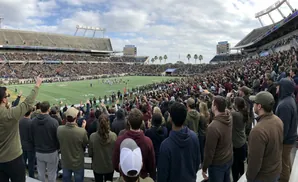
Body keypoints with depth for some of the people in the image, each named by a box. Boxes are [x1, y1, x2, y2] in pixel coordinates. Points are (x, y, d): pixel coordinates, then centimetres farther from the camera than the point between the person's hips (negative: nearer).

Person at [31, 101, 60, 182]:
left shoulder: (33, 121, -8)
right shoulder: (54, 121, -22)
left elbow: (32, 136, 4)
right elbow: (58, 137, -13)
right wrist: (57, 147, 6)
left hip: (38, 152, 4)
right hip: (51, 152, -4)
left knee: (40, 173, 19)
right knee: (51, 174, 10)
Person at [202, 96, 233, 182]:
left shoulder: (213, 127, -31)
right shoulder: (229, 119, -8)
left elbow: (209, 151, -24)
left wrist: (204, 168, -10)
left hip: (217, 164, -7)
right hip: (229, 159, 7)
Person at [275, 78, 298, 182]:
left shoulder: (284, 104, -31)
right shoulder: (289, 99, 2)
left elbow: (283, 126, -28)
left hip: (285, 140, -10)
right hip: (289, 137, 10)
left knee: (283, 163, 8)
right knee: (286, 160, 26)